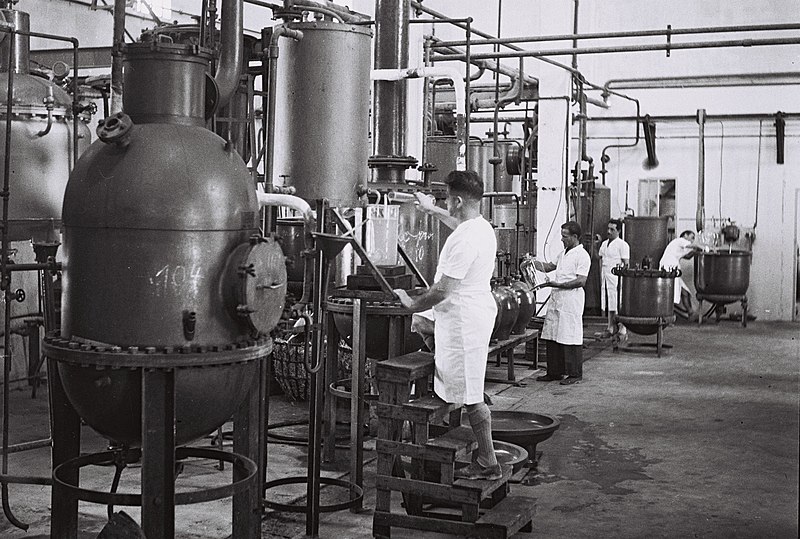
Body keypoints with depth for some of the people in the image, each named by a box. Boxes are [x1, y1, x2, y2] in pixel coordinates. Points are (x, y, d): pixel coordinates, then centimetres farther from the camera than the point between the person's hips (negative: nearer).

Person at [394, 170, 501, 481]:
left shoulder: (464, 240, -23)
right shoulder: (482, 226, 8)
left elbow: (443, 291, -22)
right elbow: (459, 223, 36)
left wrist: (412, 304, -7)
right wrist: (432, 210, 44)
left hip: (464, 321, -11)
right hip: (479, 309, 11)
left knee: (471, 395, -3)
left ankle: (488, 464, 5)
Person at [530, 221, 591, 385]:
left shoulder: (582, 255, -10)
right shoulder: (563, 253, 18)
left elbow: (581, 281, -17)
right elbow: (549, 266, 30)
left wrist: (558, 284, -20)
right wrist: (533, 262, 14)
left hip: (571, 301, -9)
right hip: (556, 299, 9)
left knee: (570, 339, -4)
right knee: (551, 337, 9)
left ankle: (575, 374, 4)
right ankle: (555, 372, 18)